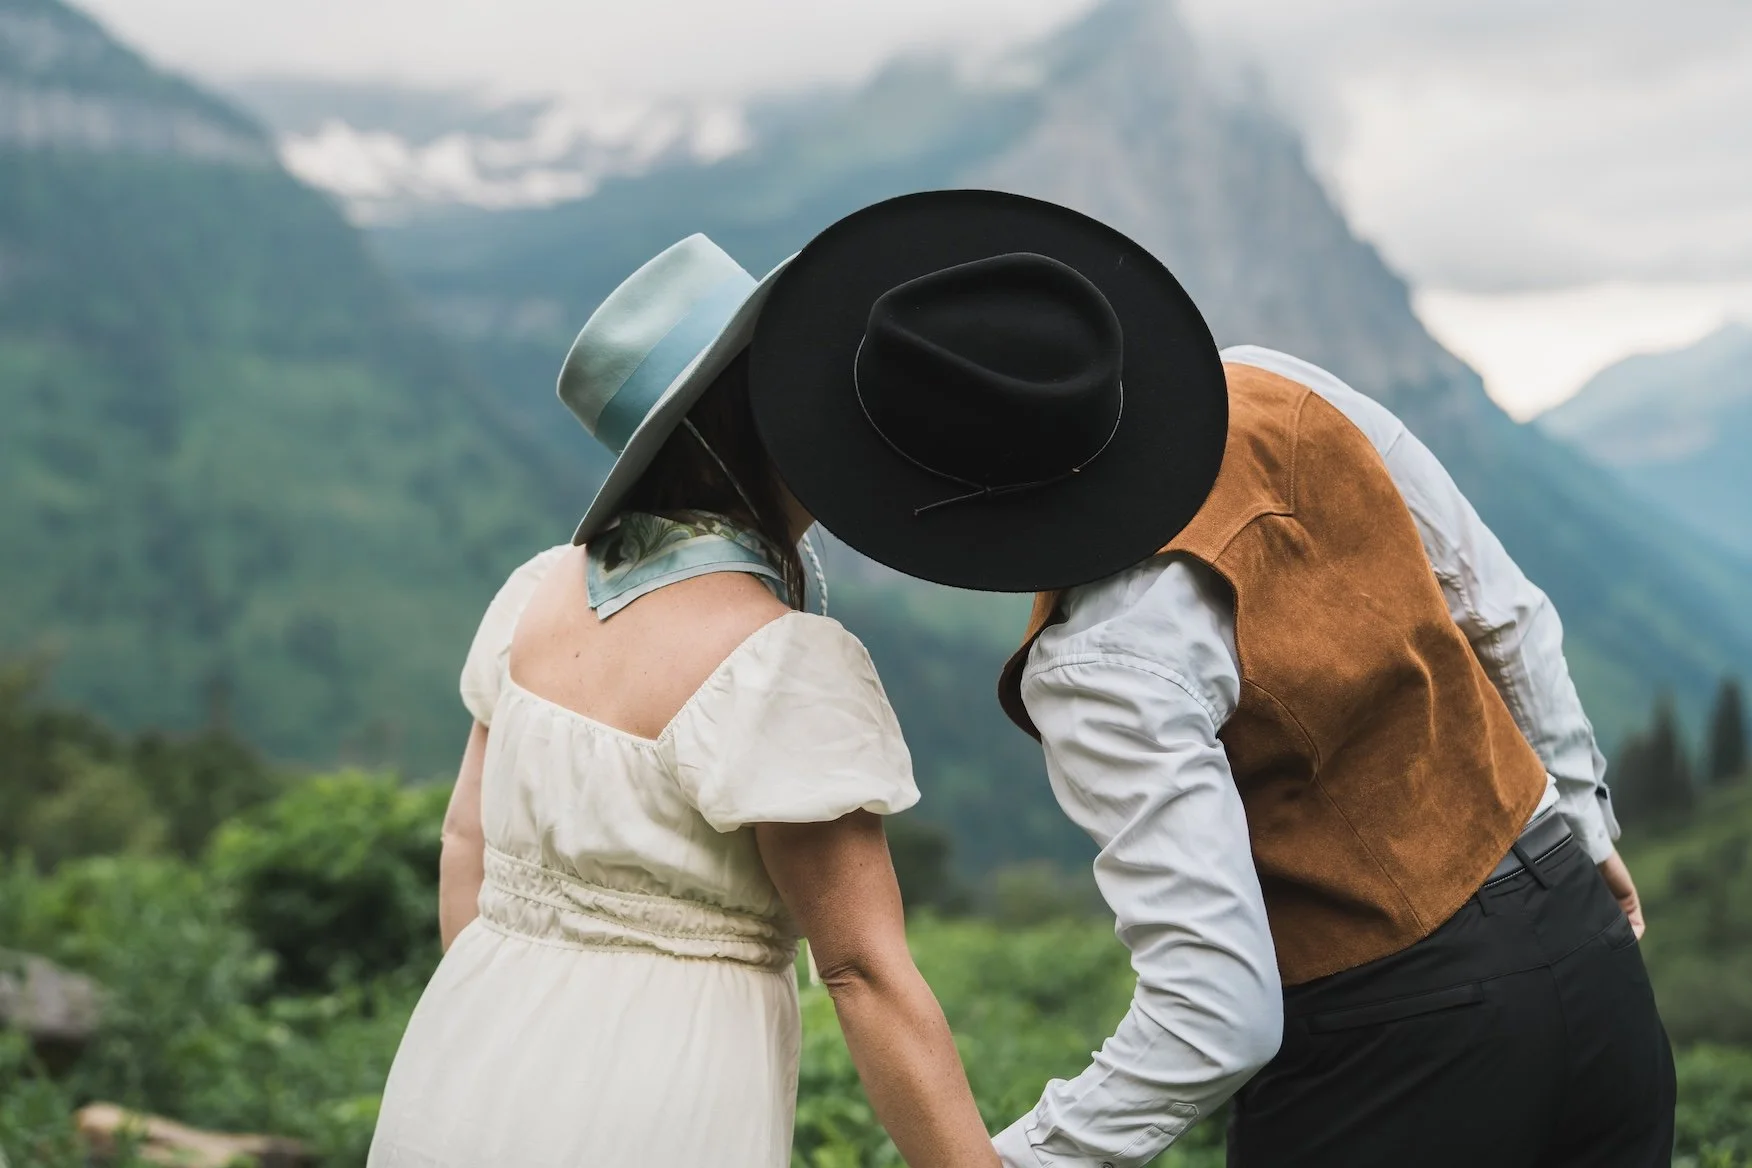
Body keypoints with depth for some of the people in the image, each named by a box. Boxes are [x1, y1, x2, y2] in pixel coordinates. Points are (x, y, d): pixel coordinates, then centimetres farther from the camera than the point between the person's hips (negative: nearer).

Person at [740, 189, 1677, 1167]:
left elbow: (1220, 1021, -28)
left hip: (1395, 1061, -7)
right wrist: (1581, 818, 19)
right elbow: (1506, 612, 4)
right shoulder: (1279, 393, -9)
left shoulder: (1104, 664, -27)